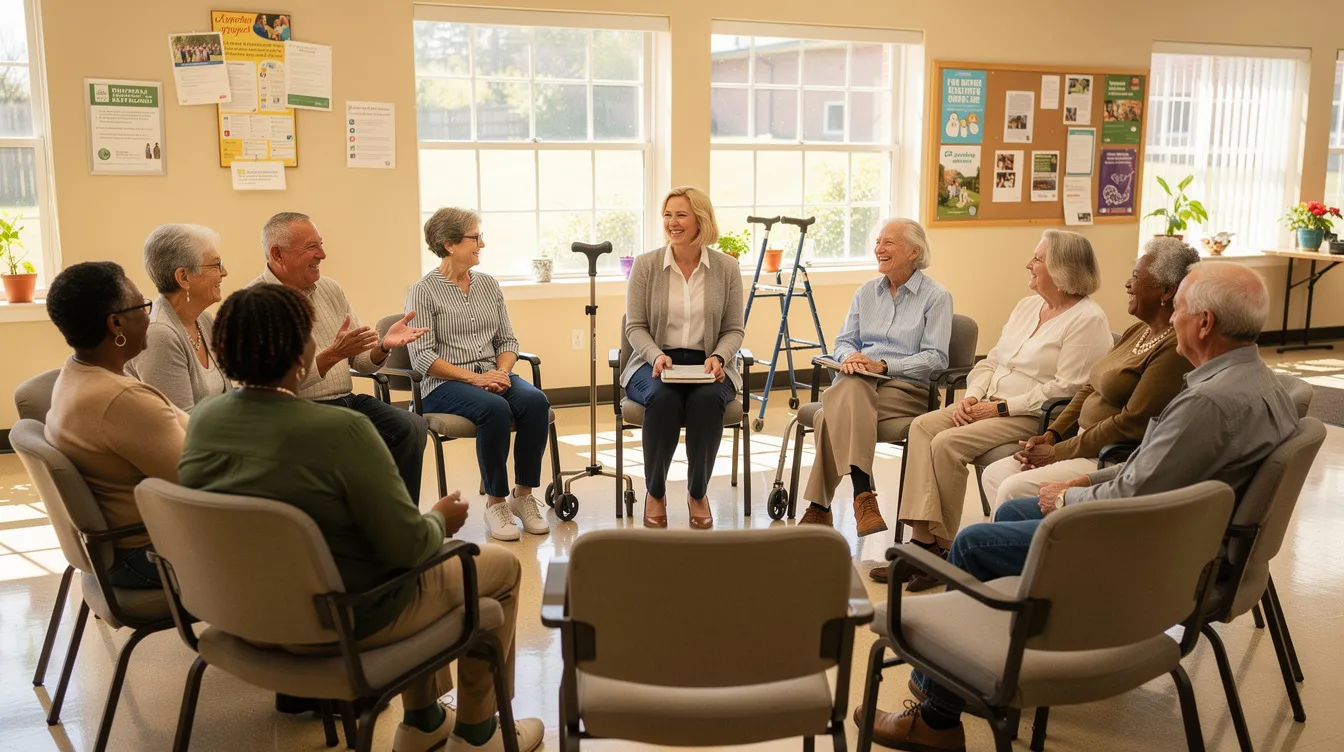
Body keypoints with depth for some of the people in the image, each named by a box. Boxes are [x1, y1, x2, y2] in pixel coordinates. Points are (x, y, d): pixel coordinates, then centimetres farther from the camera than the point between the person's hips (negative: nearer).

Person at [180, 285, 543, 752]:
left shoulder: (202, 420, -8)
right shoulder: (339, 430, -30)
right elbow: (408, 546, -23)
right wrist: (441, 519, -1)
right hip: (344, 620, -7)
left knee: (424, 562, 32)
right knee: (501, 566, 15)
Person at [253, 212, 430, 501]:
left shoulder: (330, 289, 12)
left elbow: (361, 362, 14)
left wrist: (383, 345, -8)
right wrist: (332, 355, -28)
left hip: (347, 401, 7)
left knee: (412, 426, -18)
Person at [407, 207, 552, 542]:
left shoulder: (489, 285, 14)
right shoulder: (423, 291, -3)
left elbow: (508, 340, 14)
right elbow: (422, 357, -11)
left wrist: (502, 371, -8)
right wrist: (473, 377, -20)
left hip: (492, 375, 5)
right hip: (445, 385, -5)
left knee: (535, 401, -26)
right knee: (496, 409, -35)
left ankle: (523, 495, -15)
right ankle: (495, 502, -20)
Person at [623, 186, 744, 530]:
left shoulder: (726, 268, 4)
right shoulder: (645, 265, 1)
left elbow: (734, 329, 6)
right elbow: (635, 327, 2)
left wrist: (718, 357, -14)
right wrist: (657, 355, -17)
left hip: (707, 365, 1)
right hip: (656, 362, 0)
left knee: (707, 400, -35)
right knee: (662, 399, -35)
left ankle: (698, 494, -12)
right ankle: (655, 494, -12)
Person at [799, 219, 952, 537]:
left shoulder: (936, 296, 4)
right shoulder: (866, 292, 21)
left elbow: (935, 358, -6)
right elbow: (843, 341, 17)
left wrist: (883, 365, -17)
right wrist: (849, 356, -8)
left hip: (906, 387, -4)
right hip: (857, 380, 4)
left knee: (834, 414, -34)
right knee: (849, 388, -36)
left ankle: (819, 506, -32)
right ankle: (862, 493, -37)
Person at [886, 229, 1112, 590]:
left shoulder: (1087, 320, -11)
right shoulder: (1027, 306, 17)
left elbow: (1065, 390, -19)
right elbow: (991, 361, 18)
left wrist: (1002, 407, -19)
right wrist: (972, 397, -1)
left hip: (1034, 419, -8)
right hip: (991, 404, 9)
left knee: (947, 444, -26)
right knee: (922, 426, -15)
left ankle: (943, 550, -12)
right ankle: (922, 540, -20)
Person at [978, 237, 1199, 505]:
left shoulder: (1176, 348, -17)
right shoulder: (1138, 332, 15)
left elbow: (1131, 425, -21)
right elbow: (1090, 389, 18)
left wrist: (1058, 452, -14)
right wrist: (1052, 435, 3)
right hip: (1086, 444, 10)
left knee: (1014, 489, -23)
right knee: (994, 475, 1)